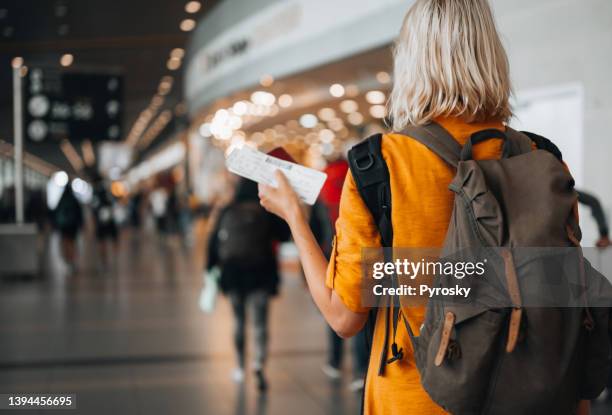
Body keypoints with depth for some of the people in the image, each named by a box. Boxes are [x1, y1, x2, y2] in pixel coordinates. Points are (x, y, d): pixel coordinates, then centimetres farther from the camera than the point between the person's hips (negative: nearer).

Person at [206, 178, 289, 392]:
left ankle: (240, 367, 25)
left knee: (239, 320, 17)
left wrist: (211, 268, 10)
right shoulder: (268, 211, -6)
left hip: (232, 272, 2)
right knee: (260, 321, -2)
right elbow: (284, 235, -1)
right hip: (261, 272, -2)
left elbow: (214, 241, 1)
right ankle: (259, 363, -24)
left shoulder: (227, 211, 0)